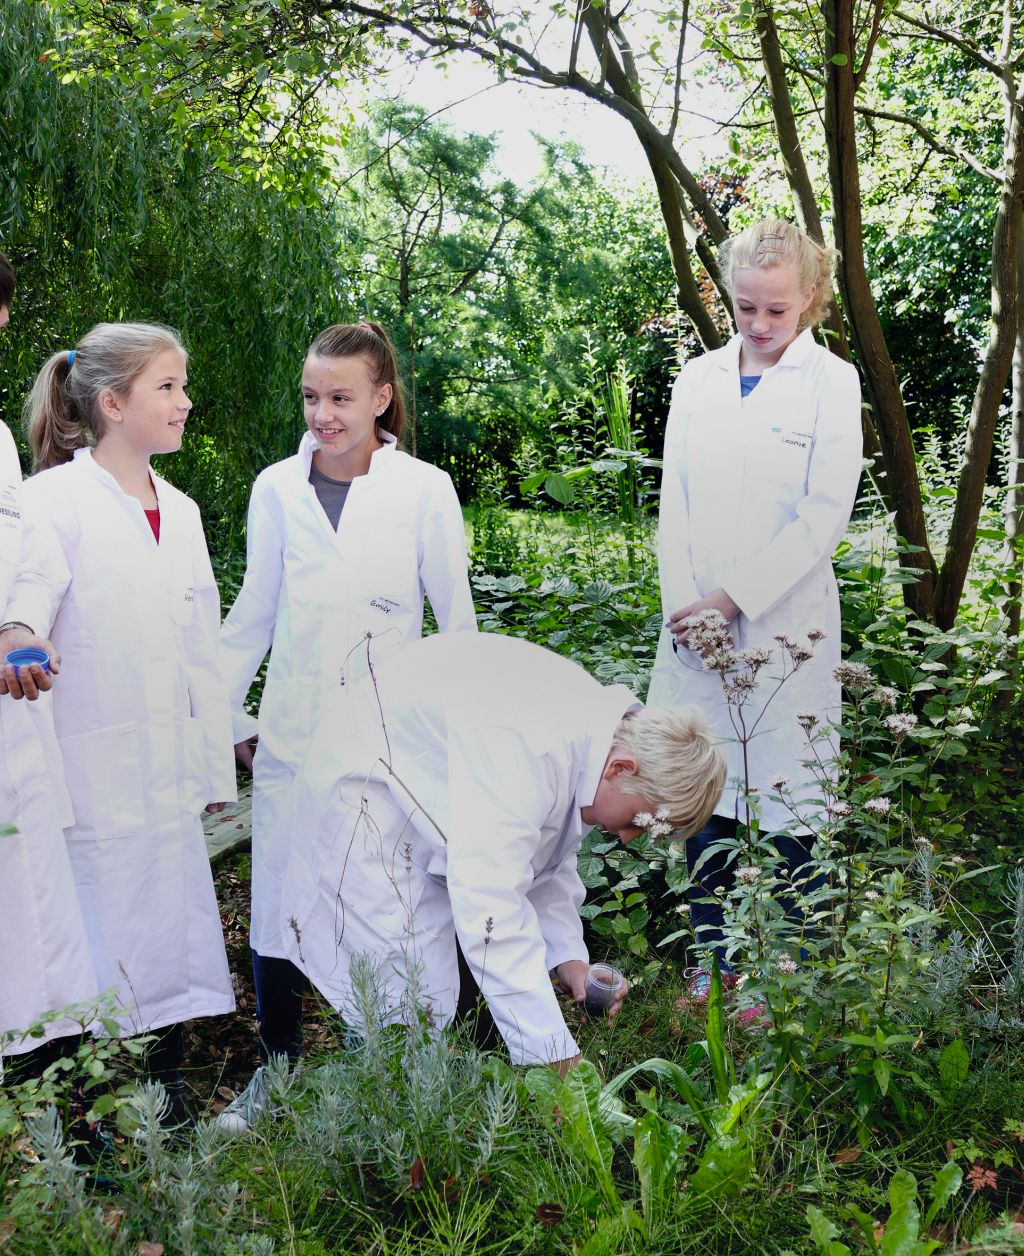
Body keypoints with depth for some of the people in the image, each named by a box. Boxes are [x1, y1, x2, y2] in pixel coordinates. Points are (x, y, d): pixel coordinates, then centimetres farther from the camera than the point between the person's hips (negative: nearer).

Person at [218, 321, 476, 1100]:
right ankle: (278, 1062, 22)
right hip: (294, 733, 2)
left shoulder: (424, 489, -3)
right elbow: (252, 617, 12)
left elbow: (456, 619, 4)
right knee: (278, 909, 4)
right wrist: (225, 716, 11)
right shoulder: (277, 488, 2)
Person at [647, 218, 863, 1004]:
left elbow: (825, 514, -8)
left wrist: (732, 600, -12)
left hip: (783, 632, -4)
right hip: (695, 629, 4)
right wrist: (684, 606, -5)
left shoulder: (832, 383, -1)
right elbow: (674, 503, 8)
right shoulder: (698, 379, 11)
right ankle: (715, 960, 22)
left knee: (785, 811, 1)